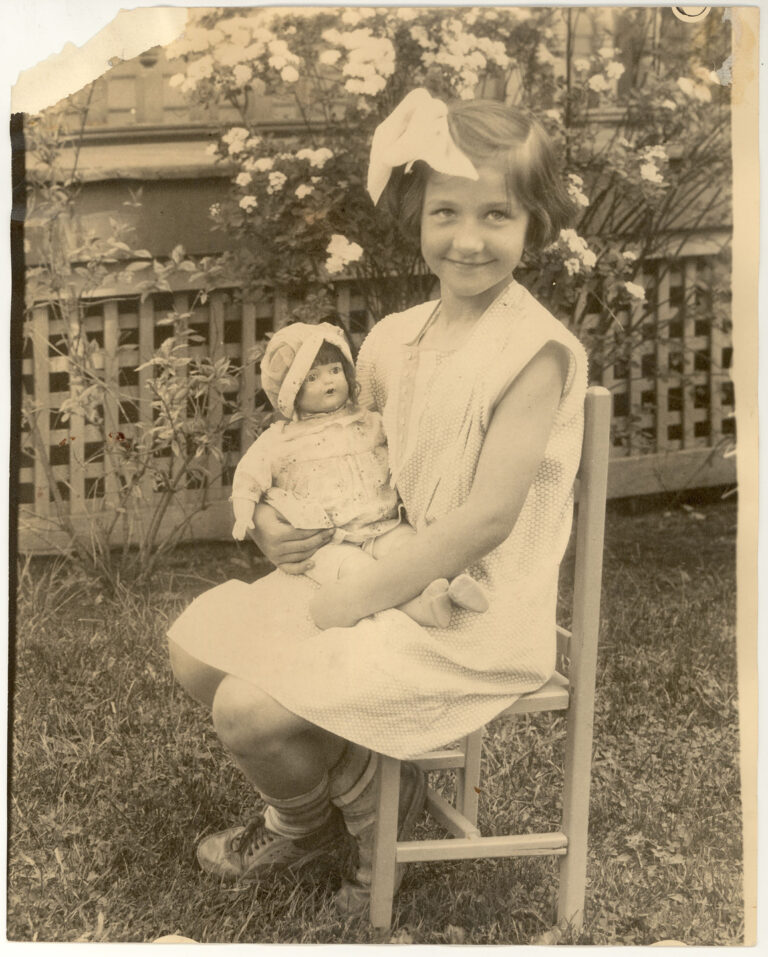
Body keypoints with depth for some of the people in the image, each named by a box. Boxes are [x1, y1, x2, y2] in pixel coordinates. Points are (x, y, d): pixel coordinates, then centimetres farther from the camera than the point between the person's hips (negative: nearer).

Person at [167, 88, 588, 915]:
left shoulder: (535, 350, -17)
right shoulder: (392, 340, 6)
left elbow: (488, 517, -22)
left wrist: (358, 597, -19)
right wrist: (273, 517, -2)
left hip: (473, 609, -8)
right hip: (388, 580, 8)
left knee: (250, 712, -17)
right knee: (196, 649, 5)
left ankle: (343, 816, 16)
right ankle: (311, 807, 22)